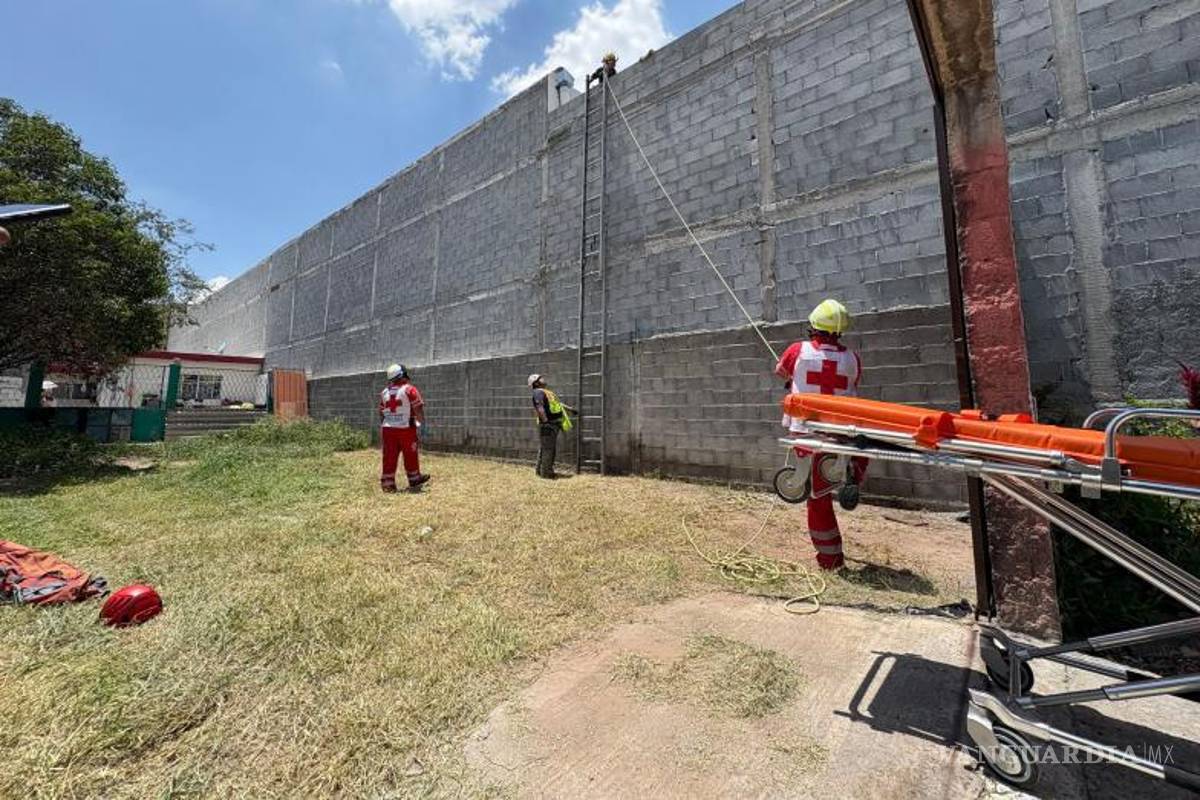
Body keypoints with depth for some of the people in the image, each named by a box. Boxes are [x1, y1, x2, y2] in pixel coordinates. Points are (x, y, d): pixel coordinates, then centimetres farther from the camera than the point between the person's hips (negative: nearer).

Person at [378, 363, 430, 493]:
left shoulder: (384, 392, 11)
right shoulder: (409, 390, -7)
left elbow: (381, 413, 17)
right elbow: (418, 409, -10)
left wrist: (382, 428, 26)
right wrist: (422, 423, 0)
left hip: (388, 429, 5)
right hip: (406, 428, -5)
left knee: (389, 457, 8)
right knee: (411, 456, 8)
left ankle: (388, 483, 11)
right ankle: (414, 482, 19)